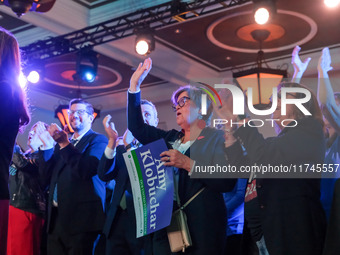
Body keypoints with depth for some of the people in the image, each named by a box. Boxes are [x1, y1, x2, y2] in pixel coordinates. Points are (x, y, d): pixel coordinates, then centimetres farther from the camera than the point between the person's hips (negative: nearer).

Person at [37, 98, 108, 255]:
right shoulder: (61, 144, 19)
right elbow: (46, 176, 10)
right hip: (56, 219, 6)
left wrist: (65, 145, -15)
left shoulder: (98, 140, 0)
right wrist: (47, 144, 2)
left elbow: (86, 170, -17)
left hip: (81, 218, -6)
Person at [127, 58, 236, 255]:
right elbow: (137, 127, 12)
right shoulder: (170, 139, 16)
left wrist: (188, 164, -19)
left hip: (202, 231, -5)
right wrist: (134, 85, 9)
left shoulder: (217, 139, -3)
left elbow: (227, 182, -15)